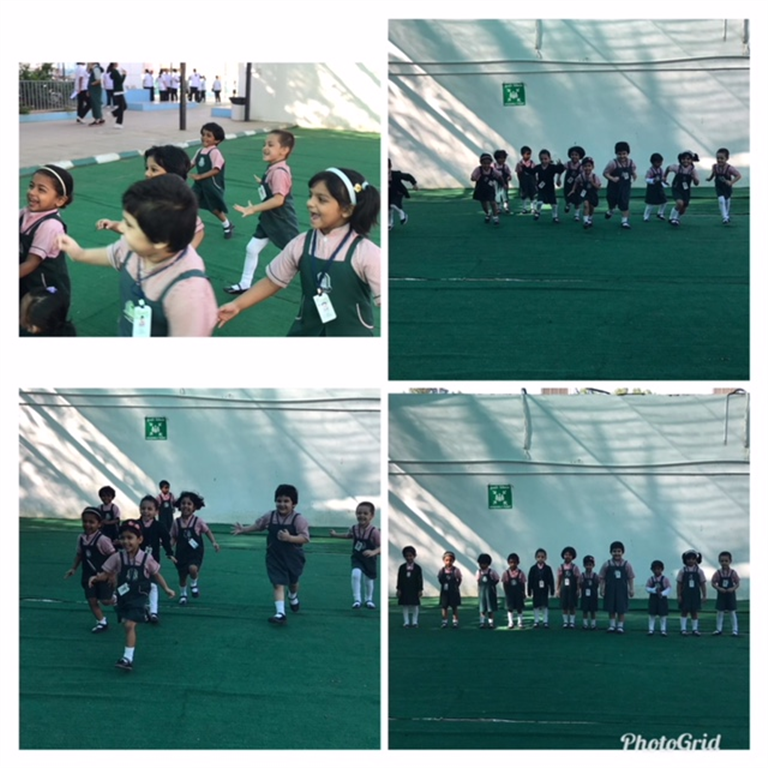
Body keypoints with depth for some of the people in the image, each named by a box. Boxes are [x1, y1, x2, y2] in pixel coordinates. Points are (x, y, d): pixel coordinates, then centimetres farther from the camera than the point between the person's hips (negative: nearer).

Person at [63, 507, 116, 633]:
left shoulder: (102, 539, -21)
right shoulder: (81, 538, -2)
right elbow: (79, 554, 13)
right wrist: (74, 568, 8)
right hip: (89, 575, 5)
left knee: (105, 600, -3)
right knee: (91, 600, 2)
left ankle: (115, 599, 32)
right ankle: (101, 622, 16)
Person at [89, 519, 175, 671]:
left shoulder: (146, 559, -6)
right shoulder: (117, 558, -5)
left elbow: (156, 575, 9)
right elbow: (106, 574, 1)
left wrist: (166, 589, 8)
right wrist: (96, 578, -19)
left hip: (139, 597, -3)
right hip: (123, 596, 3)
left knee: (130, 625, -15)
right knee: (127, 625, 10)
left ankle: (128, 657, -19)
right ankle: (129, 655, 28)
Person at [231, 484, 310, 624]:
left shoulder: (298, 519, -18)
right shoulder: (270, 517, -4)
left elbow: (305, 538, -23)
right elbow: (257, 525, 15)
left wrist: (289, 538, -36)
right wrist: (243, 530, 15)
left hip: (293, 557, -1)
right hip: (275, 557, 1)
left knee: (293, 581, 22)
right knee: (278, 584, -9)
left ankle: (293, 597, 56)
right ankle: (280, 613, -13)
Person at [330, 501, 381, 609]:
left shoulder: (374, 531, -24)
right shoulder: (354, 529, -9)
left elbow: (381, 547, -25)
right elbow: (348, 535, 16)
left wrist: (374, 552, -44)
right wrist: (335, 535, 17)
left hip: (369, 560, -2)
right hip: (357, 558, 2)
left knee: (369, 580, 15)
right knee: (356, 575, -23)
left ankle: (369, 599, 42)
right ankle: (357, 599, -13)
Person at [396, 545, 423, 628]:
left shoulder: (417, 567, -1)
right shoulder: (402, 568, 2)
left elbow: (420, 579, -1)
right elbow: (399, 579, 3)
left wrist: (420, 590, -5)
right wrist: (398, 589, 0)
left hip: (414, 590, -1)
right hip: (404, 590, 1)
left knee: (415, 606, 4)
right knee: (405, 606, 3)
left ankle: (414, 622, 11)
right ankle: (406, 622, 9)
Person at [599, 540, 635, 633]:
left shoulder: (626, 565, -3)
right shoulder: (607, 564, -3)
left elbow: (630, 578, 0)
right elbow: (602, 578, 0)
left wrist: (631, 589, -4)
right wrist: (602, 589, -4)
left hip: (622, 590, 0)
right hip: (610, 590, 0)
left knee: (622, 609, 3)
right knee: (611, 609, 8)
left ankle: (620, 626, 13)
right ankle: (612, 625, 19)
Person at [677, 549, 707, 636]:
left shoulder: (699, 571, 0)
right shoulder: (682, 571, -2)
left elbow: (702, 584, 3)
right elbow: (679, 584, -1)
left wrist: (704, 596, 1)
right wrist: (679, 595, -4)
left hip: (695, 594, 1)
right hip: (685, 594, -1)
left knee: (694, 612, 6)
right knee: (684, 611, 2)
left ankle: (695, 629, 12)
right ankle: (683, 629, 6)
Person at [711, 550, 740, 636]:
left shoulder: (733, 573, -6)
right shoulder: (718, 573, -5)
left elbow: (737, 583, -2)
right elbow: (713, 583, -2)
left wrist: (733, 588, -19)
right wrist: (719, 588, -19)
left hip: (730, 595, -1)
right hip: (721, 595, 1)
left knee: (732, 613, 4)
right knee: (720, 612, 6)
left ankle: (735, 630, 8)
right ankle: (718, 629, 15)